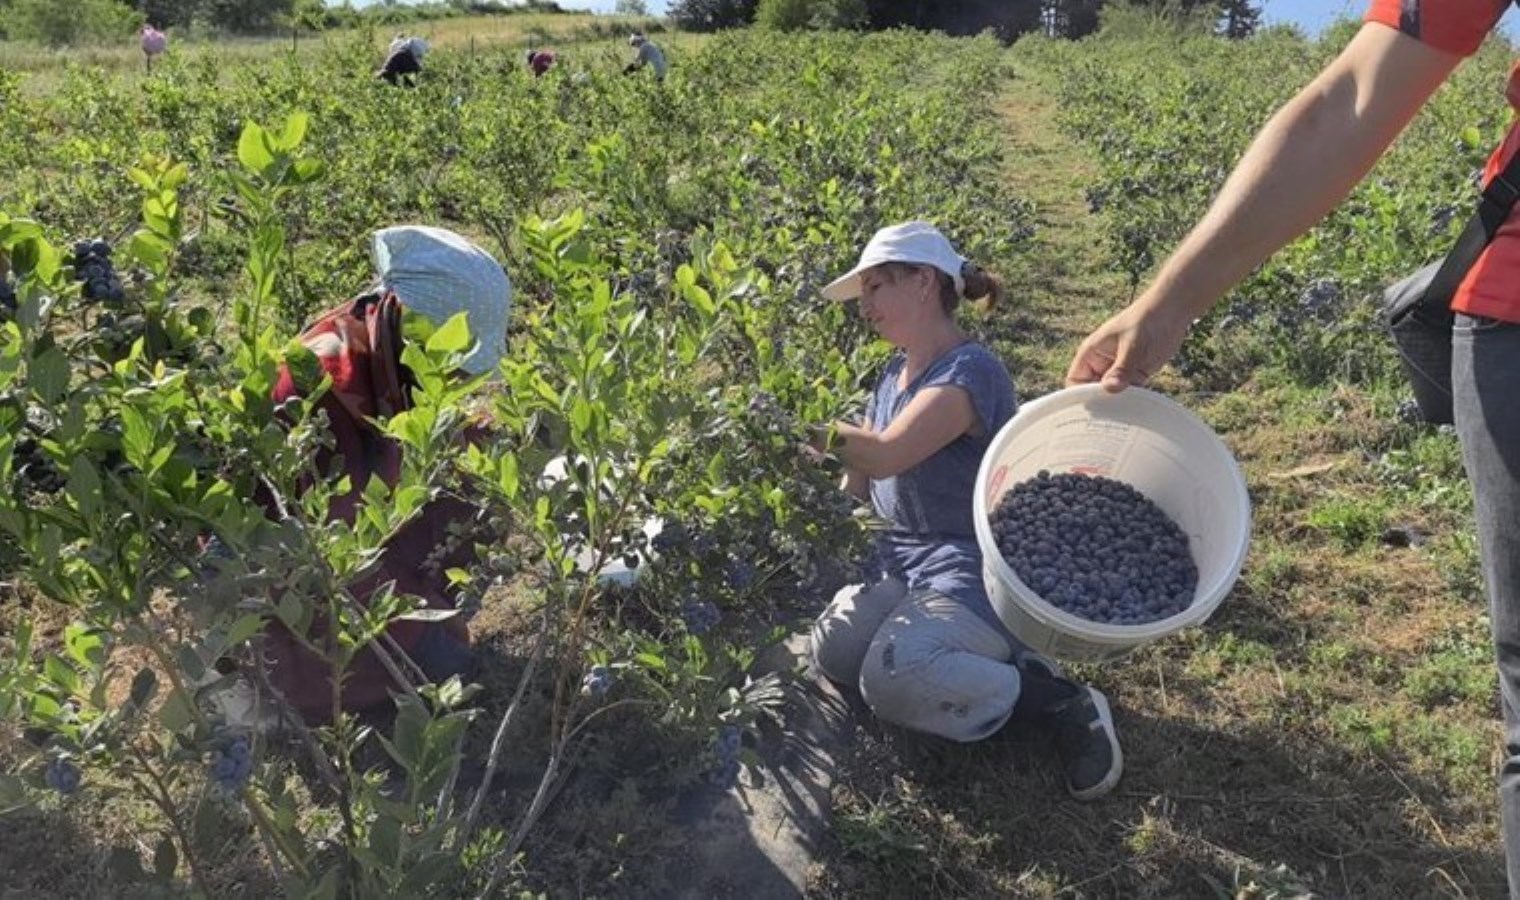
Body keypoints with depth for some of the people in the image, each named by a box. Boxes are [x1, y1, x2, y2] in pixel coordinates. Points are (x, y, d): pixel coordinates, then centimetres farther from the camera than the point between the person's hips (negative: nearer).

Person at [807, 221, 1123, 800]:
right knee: (832, 653, -14)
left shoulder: (969, 372, -17)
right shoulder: (893, 374, 12)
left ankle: (1061, 703, -7)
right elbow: (858, 480, 15)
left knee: (890, 678, -28)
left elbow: (883, 454, -30)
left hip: (974, 571, -8)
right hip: (902, 559, 8)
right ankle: (985, 664, 4)